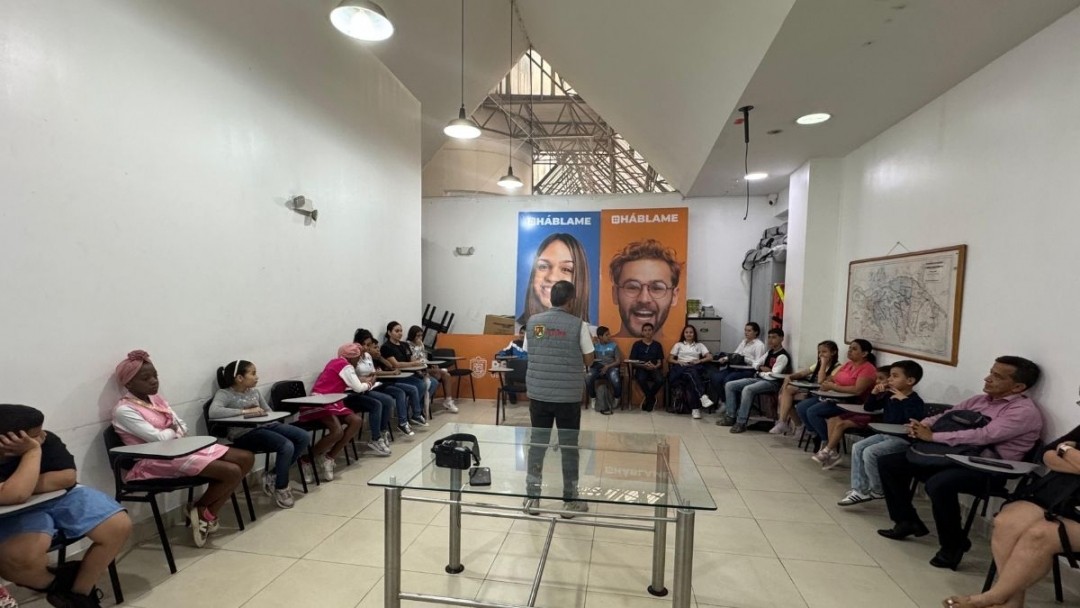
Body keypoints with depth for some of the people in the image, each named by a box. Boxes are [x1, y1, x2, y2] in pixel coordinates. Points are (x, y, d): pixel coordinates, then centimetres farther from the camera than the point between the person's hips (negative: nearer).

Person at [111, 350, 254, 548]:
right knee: (232, 471, -23)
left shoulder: (156, 399, 13)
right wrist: (174, 430, 1)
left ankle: (206, 513, 5)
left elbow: (183, 428, 11)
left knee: (246, 458, -4)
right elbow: (158, 438, -18)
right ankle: (199, 510, 7)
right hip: (159, 459, -8)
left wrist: (170, 433, -9)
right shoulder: (124, 410, -11)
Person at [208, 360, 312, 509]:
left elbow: (269, 411, 24)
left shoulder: (255, 392, 15)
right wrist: (246, 411, -25)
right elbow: (213, 412, -25)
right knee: (286, 446, -27)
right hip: (244, 433, -7)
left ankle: (273, 475, 5)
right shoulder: (224, 394, -4)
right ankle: (280, 489, -5)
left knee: (304, 437, -8)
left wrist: (264, 413, 0)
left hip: (265, 425, 7)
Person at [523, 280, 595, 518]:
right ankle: (570, 501, 21)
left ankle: (532, 498, 22)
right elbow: (589, 360, -3)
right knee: (569, 446, 9)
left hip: (538, 393, 3)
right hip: (568, 396, -3)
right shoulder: (578, 325, -9)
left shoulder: (533, 322, 2)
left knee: (537, 443, 13)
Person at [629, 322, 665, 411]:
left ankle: (648, 399, -4)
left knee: (660, 380, -32)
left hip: (654, 369, 1)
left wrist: (655, 367, -16)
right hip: (641, 368, -1)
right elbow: (632, 361, 2)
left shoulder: (658, 345, 13)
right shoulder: (637, 344, 8)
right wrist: (643, 365, -16)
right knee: (641, 379, -37)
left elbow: (660, 362, 7)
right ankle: (652, 399, -9)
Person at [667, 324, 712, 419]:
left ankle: (695, 408, -45)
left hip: (695, 368, 1)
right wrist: (678, 362, -5)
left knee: (691, 379, -38)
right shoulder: (678, 345, 25)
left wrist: (698, 361, -5)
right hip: (681, 368, -1)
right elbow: (669, 359, 15)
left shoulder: (699, 345, 27)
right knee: (691, 372, -40)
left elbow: (709, 357, 13)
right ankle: (703, 396, -58)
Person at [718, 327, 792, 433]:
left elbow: (773, 376, -20)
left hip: (772, 383, -9)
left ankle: (741, 422, -30)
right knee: (730, 385, -4)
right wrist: (762, 368, -1)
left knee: (747, 389, -37)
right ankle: (730, 416, -4)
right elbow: (755, 363, 20)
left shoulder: (783, 356, -11)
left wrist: (761, 372, -2)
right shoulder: (770, 352, 16)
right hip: (759, 379, 9)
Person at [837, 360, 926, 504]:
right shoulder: (888, 395, 8)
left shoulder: (915, 401, -16)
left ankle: (879, 490, 1)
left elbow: (915, 421, -34)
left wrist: (904, 400, -33)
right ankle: (860, 489, -2)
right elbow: (868, 408, 16)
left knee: (869, 453, -22)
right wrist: (874, 393, 0)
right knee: (857, 447, -4)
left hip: (902, 439, -9)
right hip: (884, 434, 9)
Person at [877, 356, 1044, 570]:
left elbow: (984, 436, -23)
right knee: (888, 462, -2)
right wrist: (923, 425, -5)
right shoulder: (981, 399, 16)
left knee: (938, 484, -37)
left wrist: (932, 436, -21)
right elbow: (946, 416, 18)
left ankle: (953, 544, -10)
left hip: (986, 469, -8)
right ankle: (907, 521, 14)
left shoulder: (1024, 411, -9)